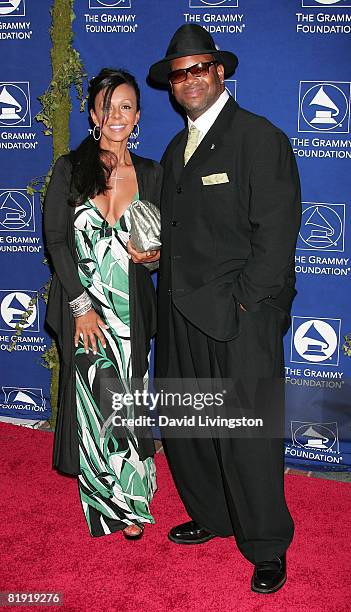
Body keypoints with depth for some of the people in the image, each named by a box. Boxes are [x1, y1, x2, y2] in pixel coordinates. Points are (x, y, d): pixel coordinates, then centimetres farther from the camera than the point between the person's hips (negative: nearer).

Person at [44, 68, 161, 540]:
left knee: (129, 405, 8)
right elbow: (56, 239, -5)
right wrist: (81, 306, -10)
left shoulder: (151, 174, 6)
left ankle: (131, 497, 28)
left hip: (131, 310, 2)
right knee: (94, 406, 5)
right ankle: (111, 506, 26)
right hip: (83, 309, -1)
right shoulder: (70, 169, -1)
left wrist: (156, 255, -10)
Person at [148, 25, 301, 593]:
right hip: (182, 316, 7)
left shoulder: (260, 138, -5)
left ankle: (267, 549, 19)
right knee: (184, 426, 14)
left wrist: (246, 300, -15)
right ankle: (211, 517, 35)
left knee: (249, 436, 0)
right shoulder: (175, 150, 18)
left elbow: (276, 231, -12)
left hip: (242, 317, -7)